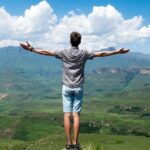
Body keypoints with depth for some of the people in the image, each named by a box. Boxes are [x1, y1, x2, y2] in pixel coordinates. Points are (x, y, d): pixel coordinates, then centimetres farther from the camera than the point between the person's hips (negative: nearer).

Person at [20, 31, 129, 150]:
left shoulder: (64, 53, -5)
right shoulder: (84, 54, -4)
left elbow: (46, 52, -3)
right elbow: (101, 54, 1)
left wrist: (31, 49, 5)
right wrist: (117, 52, 10)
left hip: (67, 88, 0)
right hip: (78, 88, 0)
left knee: (67, 115, 1)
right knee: (76, 115, 2)